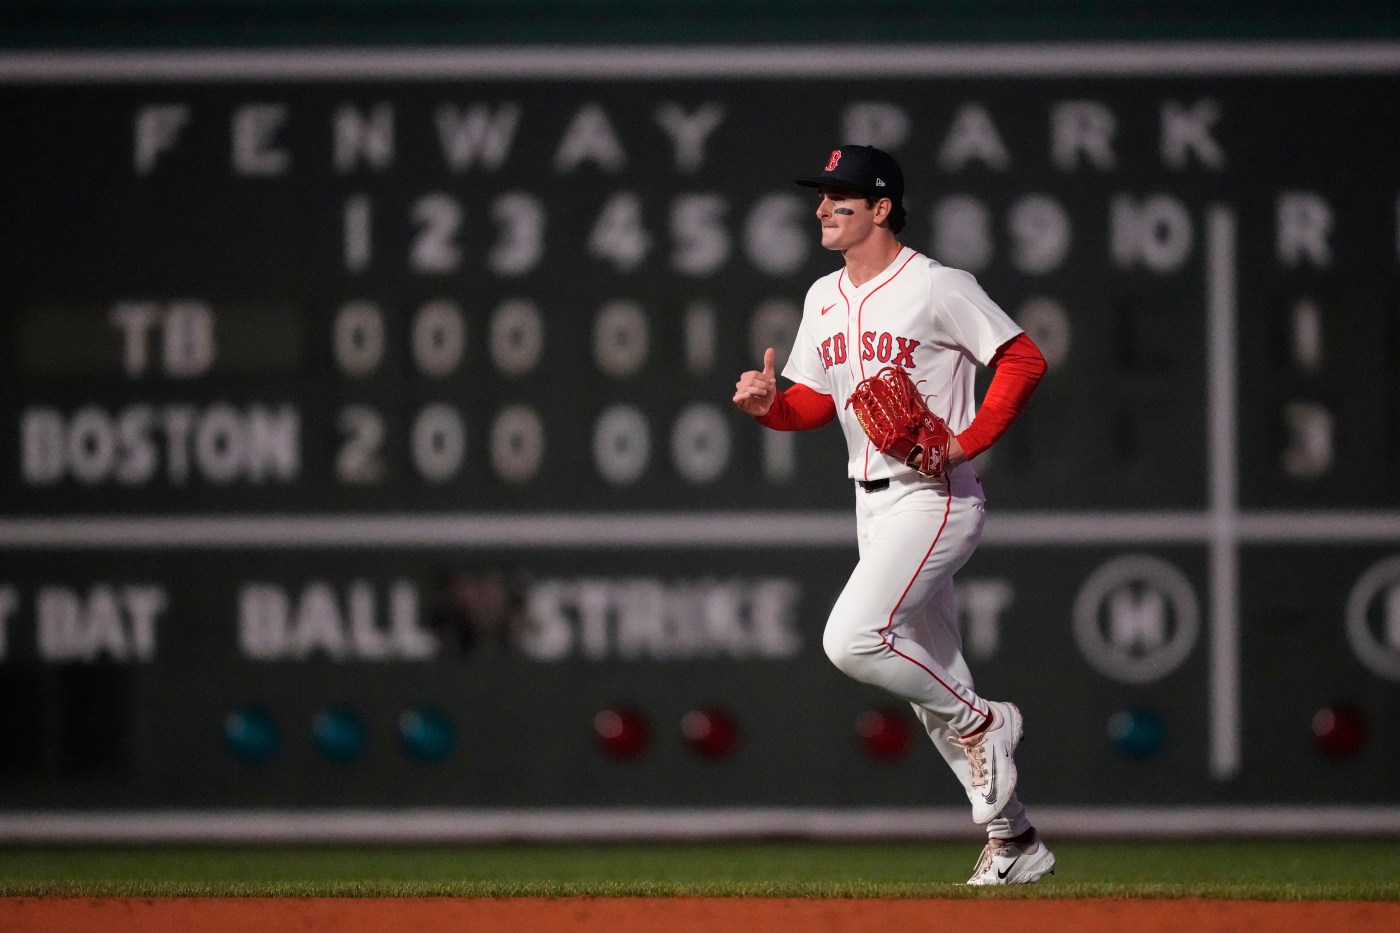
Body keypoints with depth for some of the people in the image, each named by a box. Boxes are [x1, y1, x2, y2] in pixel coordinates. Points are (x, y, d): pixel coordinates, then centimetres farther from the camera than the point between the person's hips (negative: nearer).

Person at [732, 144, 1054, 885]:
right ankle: (1013, 841, 20)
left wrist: (967, 442, -19)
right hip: (874, 506, 8)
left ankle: (980, 722, -2)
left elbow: (1024, 361, -13)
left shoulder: (938, 289, -12)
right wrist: (768, 405, -6)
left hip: (936, 498, -8)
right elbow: (816, 400, 16)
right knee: (929, 679, 10)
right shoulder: (825, 298, 12)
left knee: (853, 639, -24)